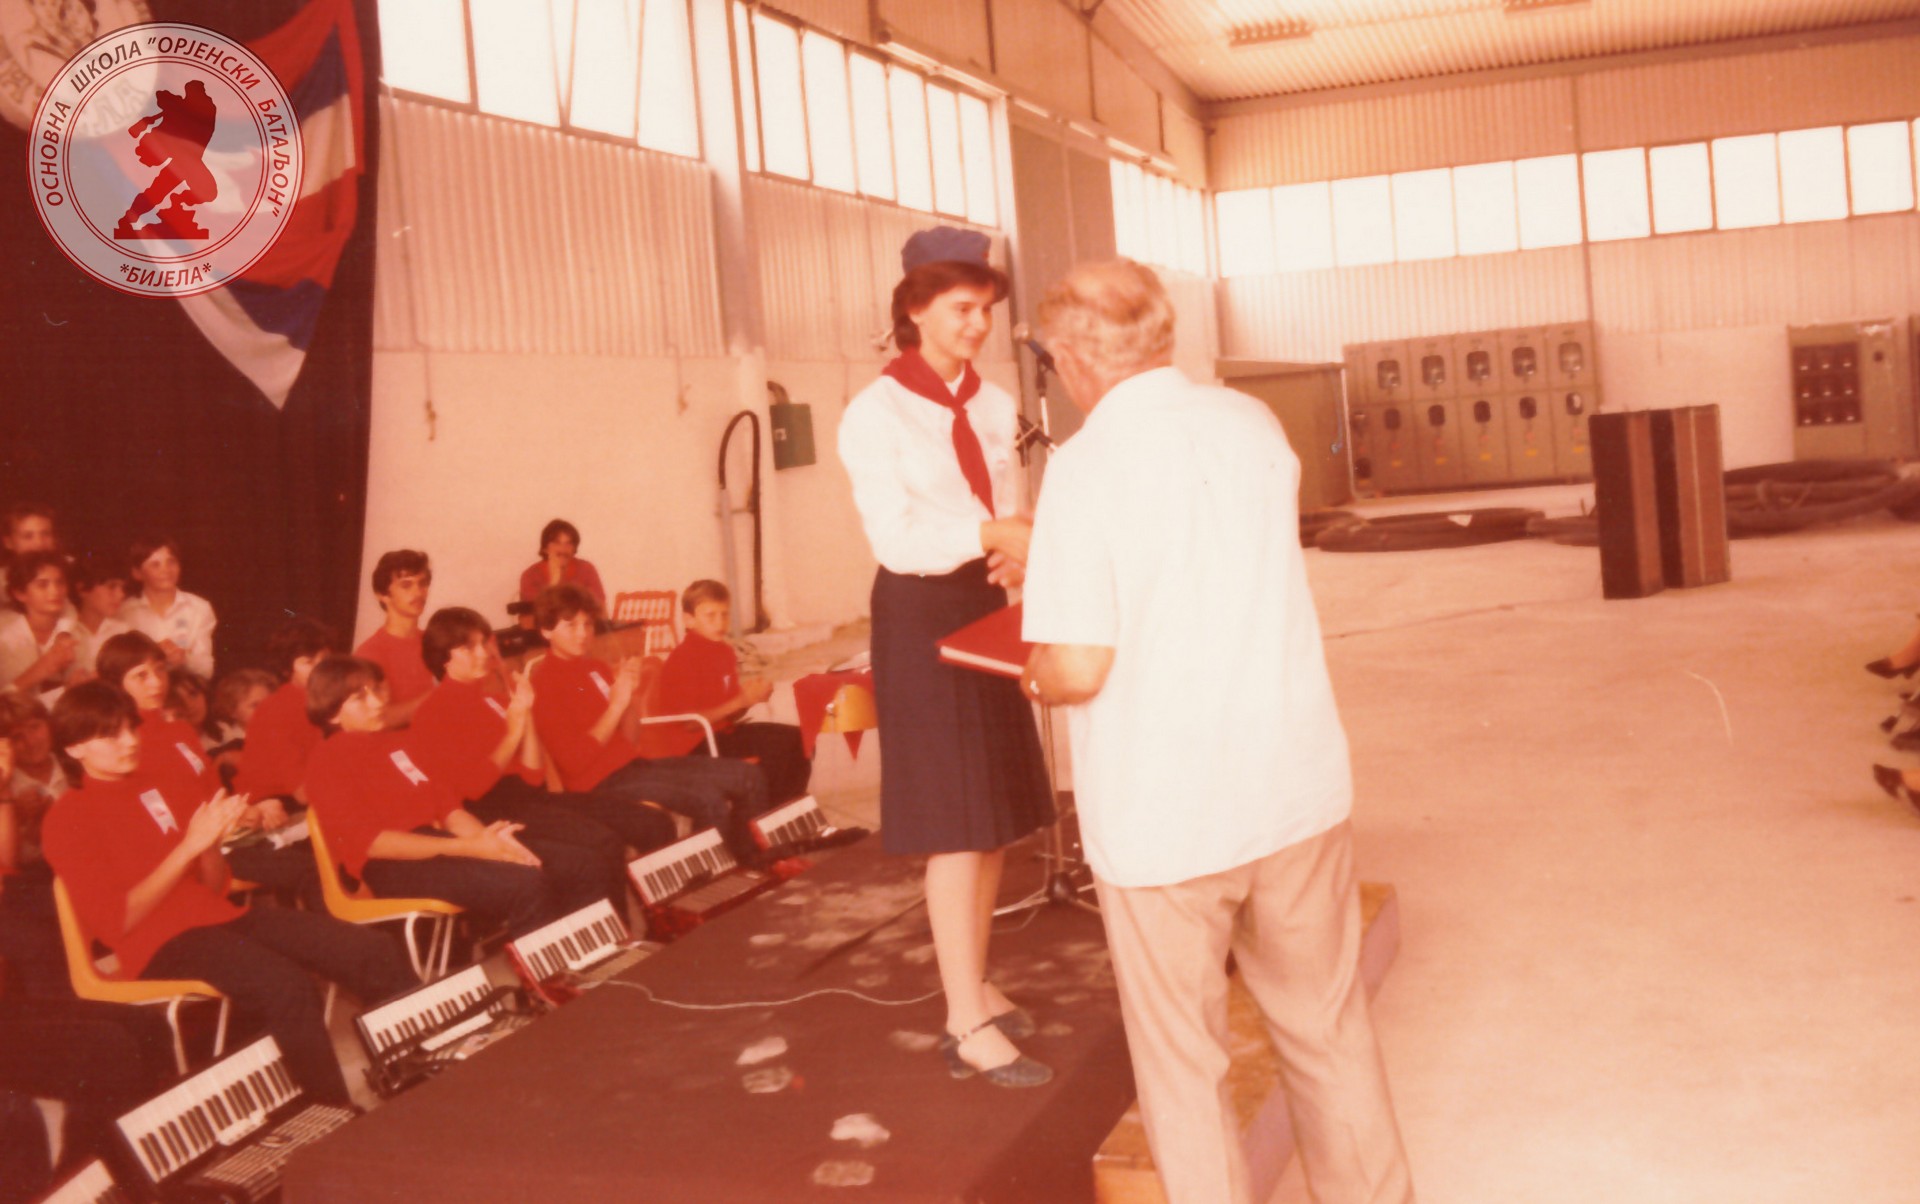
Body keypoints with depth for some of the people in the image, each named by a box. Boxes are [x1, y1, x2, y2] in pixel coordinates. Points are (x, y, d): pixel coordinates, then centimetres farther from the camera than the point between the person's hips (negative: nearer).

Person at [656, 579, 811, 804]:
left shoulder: (724, 651, 8)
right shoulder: (682, 659, -16)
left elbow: (729, 714, 11)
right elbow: (689, 722, -21)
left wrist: (752, 695, -10)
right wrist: (740, 701, -23)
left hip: (723, 732, 9)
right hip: (696, 745, -9)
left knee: (797, 739, 5)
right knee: (780, 746, -21)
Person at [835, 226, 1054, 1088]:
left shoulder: (992, 404, 9)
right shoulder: (875, 414, -10)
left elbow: (1007, 505, 10)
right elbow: (895, 538, -17)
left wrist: (1016, 550, -13)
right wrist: (992, 535, -29)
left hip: (985, 607, 7)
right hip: (920, 615, -7)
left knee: (1001, 810, 11)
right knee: (955, 819, -7)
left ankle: (971, 982, 26)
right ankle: (966, 1026, -1)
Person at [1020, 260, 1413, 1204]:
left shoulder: (1088, 466, -15)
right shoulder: (1255, 426, 2)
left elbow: (1079, 667, -19)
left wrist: (1030, 675, 5)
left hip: (1160, 814, -5)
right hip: (1297, 786, 5)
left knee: (1183, 1061, 12)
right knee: (1327, 1028, 21)